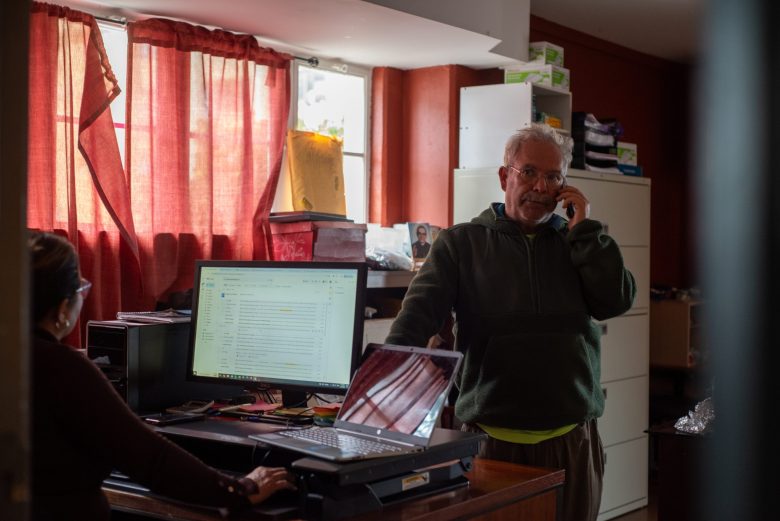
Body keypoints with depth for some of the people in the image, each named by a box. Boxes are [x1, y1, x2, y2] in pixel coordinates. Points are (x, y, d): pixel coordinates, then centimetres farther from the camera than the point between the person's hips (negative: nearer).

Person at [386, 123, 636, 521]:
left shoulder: (578, 244, 13)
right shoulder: (461, 243, 3)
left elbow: (616, 302, -2)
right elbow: (418, 313, -9)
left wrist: (583, 226, -2)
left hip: (571, 441, 3)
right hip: (492, 440, -2)